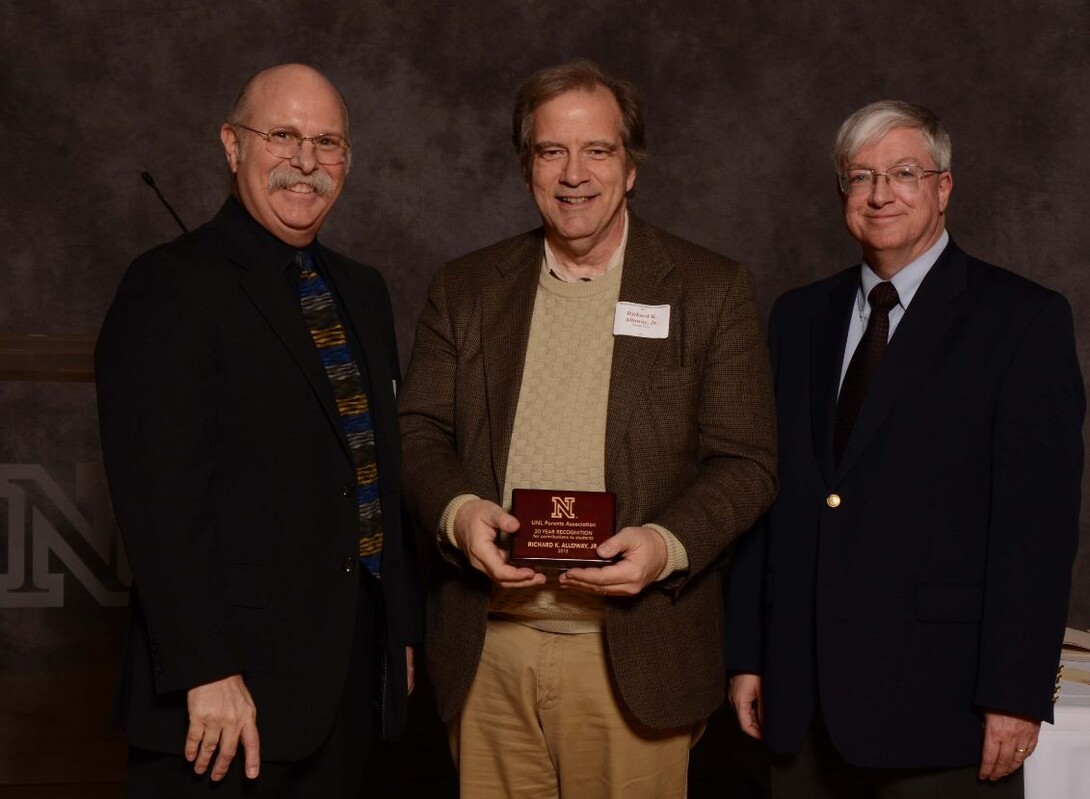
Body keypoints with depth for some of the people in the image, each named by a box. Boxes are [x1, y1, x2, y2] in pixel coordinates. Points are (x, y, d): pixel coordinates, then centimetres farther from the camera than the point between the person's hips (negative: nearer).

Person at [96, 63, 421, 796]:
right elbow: (159, 501, -17)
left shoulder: (360, 291, 15)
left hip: (352, 677, 7)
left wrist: (404, 626, 14)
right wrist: (206, 674, -21)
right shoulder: (172, 287, -10)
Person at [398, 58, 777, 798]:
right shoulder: (466, 288, 11)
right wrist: (456, 509, -13)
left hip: (633, 653, -2)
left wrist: (667, 543, -18)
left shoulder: (714, 291, 2)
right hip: (486, 650, 2)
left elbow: (746, 462, -1)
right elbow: (420, 432, 8)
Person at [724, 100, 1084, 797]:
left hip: (937, 695, -4)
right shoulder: (799, 317, 12)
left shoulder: (1024, 319, -3)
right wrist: (747, 654, 7)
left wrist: (1016, 694, -13)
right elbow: (768, 493, 11)